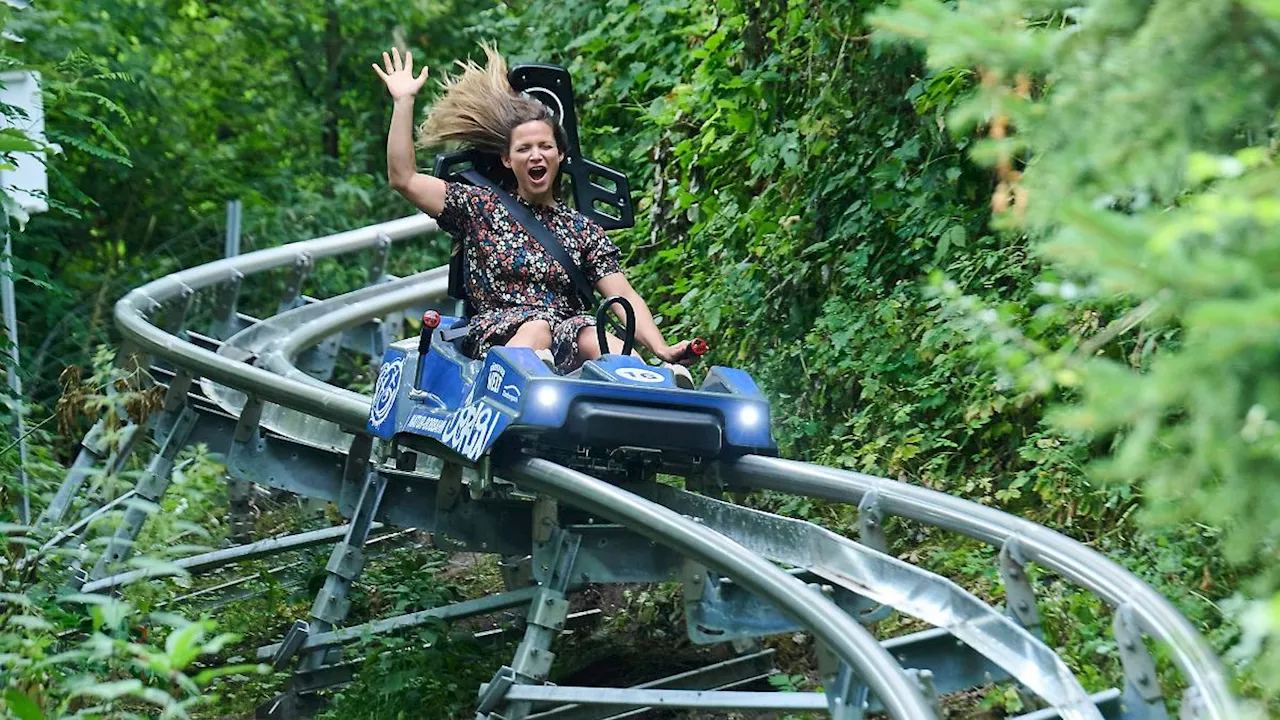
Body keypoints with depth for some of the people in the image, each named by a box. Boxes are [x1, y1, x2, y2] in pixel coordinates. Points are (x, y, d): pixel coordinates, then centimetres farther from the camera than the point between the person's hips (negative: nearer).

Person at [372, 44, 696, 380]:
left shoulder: (583, 230, 19)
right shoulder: (480, 208, 17)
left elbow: (625, 298, 8)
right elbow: (403, 178, 10)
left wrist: (662, 349, -10)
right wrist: (403, 101, 8)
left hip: (568, 348, 2)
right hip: (494, 337, -2)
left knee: (594, 336, -33)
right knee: (536, 327, -37)